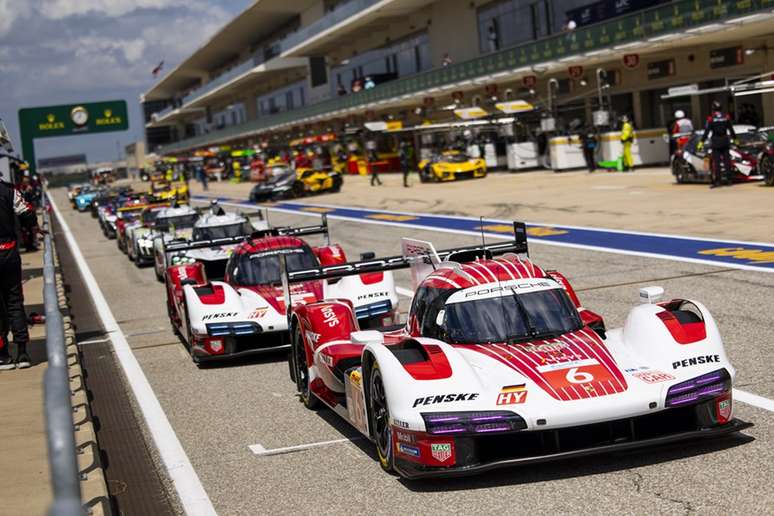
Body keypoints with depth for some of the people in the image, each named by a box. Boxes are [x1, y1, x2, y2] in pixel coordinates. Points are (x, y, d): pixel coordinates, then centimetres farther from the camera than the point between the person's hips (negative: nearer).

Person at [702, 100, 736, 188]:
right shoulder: (726, 117, 4)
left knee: (716, 161, -3)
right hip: (725, 141, 3)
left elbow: (707, 131, -8)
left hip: (715, 142, -3)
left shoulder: (711, 118, -7)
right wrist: (734, 138, 23)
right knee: (727, 160, 8)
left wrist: (702, 141, -3)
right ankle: (729, 179, 10)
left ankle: (717, 181, -7)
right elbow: (731, 129, 11)